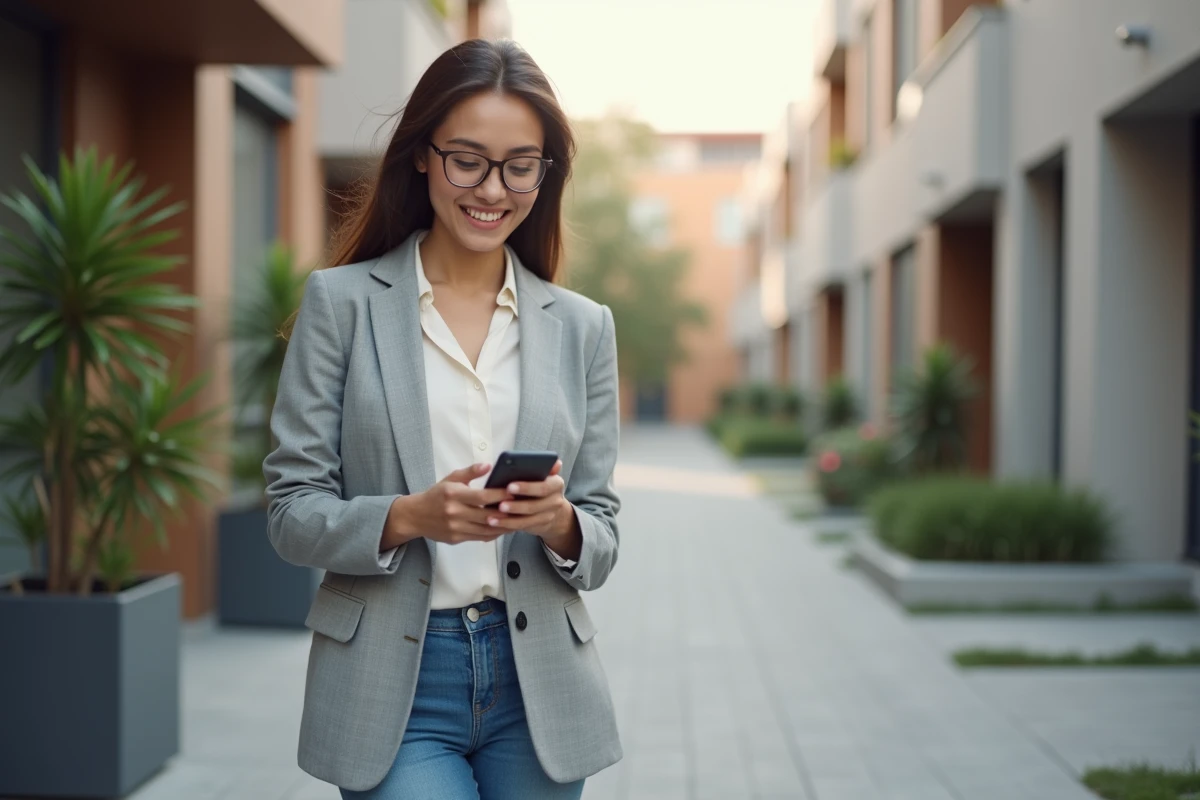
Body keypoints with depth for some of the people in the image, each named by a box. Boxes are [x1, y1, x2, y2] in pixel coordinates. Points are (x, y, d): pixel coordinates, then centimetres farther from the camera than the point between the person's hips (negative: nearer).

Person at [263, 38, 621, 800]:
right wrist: (410, 517, -20)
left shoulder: (583, 326, 7)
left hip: (538, 683, 3)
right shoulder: (340, 301, 0)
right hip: (393, 683, -3)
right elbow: (294, 510, -2)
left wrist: (559, 523, -15)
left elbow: (601, 542, 7)